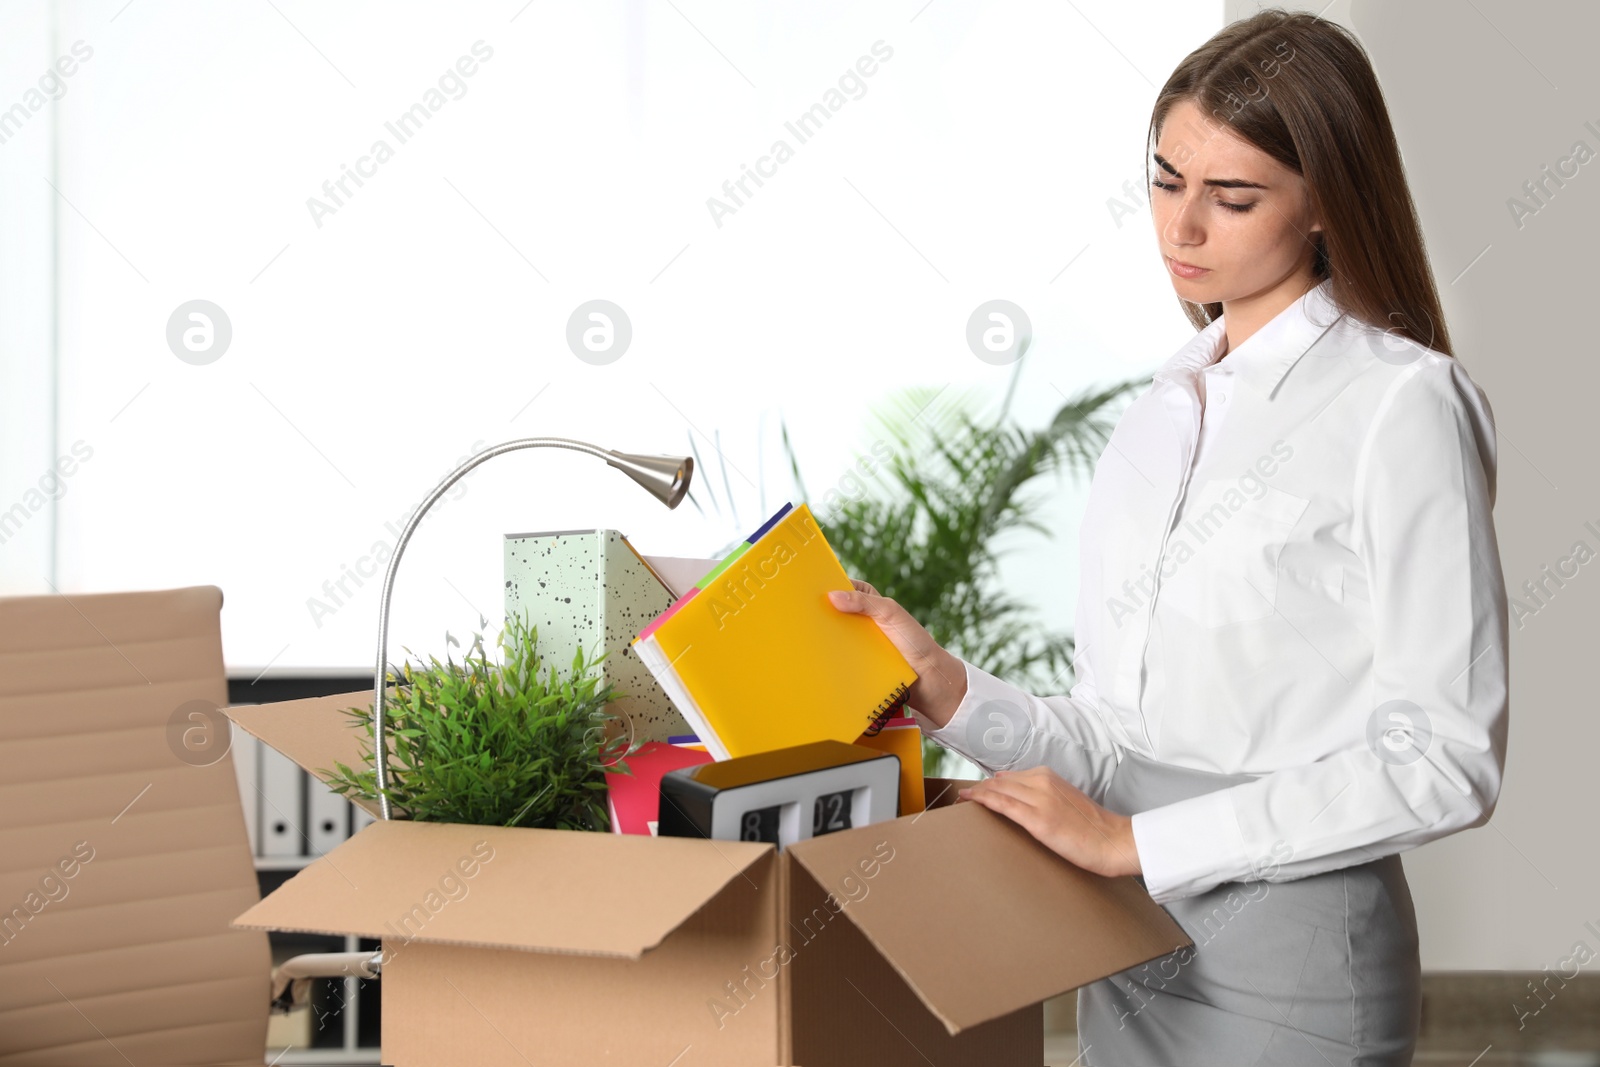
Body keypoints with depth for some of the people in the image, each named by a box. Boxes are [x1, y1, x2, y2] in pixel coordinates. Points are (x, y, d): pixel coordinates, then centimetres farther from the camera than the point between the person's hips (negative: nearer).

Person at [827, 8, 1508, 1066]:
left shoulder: (1401, 405, -10)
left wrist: (1134, 841, -15)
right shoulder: (1164, 408, 10)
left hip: (1290, 966, -6)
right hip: (1128, 953, 6)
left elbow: (1445, 761, -16)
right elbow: (1117, 742, 8)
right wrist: (949, 690, -9)